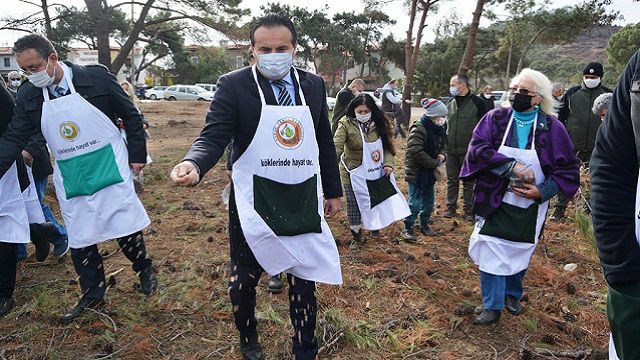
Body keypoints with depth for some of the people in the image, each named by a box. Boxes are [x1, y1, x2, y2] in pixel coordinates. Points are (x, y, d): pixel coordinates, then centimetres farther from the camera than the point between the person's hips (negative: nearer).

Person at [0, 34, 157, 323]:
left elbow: (130, 115, -4)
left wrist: (137, 155, -4)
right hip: (70, 179, 4)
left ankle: (143, 269, 33)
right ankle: (93, 294, 29)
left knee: (125, 225, 4)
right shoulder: (28, 95, -1)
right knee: (79, 239, 11)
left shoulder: (96, 77, -11)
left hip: (109, 168, -3)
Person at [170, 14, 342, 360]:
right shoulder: (233, 85, -9)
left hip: (304, 201, 3)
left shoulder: (314, 85, 4)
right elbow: (213, 136, -15)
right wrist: (193, 163, -37)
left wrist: (333, 191, 13)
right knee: (243, 279, 13)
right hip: (254, 201, -2)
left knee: (304, 277, 13)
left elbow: (325, 142, 11)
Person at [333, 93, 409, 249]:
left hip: (376, 172, 4)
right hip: (354, 173, -4)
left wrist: (388, 163, -11)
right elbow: (337, 146, -30)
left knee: (378, 201, 16)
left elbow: (387, 145, 5)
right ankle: (356, 237, 28)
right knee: (354, 205, 6)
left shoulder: (378, 123, -3)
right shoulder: (346, 124, -18)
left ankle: (375, 227, 45)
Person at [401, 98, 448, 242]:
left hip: (430, 172, 8)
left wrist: (441, 155, -3)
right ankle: (407, 228, 8)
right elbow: (416, 151, -27)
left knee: (429, 200, 17)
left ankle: (424, 223, 34)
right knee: (415, 201, -4)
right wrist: (435, 163, -20)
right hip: (416, 172, -8)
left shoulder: (438, 129, 7)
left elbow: (442, 145, 22)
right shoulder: (418, 129, -20)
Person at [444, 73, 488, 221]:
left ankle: (468, 209, 17)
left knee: (469, 182, 7)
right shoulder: (450, 103, 8)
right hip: (451, 151, 4)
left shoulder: (477, 102, -7)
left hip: (469, 151, -4)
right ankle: (451, 207, 23)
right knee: (452, 180, 12)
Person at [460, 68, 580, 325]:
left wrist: (542, 191, -17)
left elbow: (569, 168, -4)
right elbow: (477, 149, -18)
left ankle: (512, 294, 41)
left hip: (529, 207, 1)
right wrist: (512, 166, -26)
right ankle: (492, 307, 12)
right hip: (494, 202, 0)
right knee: (491, 253, -2)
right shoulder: (495, 119, -5)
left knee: (519, 253, 16)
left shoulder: (551, 127, -7)